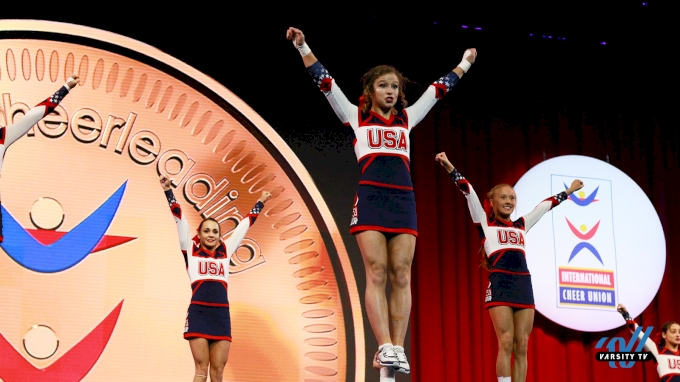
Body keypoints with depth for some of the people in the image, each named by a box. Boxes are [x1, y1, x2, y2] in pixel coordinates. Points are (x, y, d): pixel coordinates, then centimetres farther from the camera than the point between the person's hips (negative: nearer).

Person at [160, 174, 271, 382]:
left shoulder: (225, 251, 16)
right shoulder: (191, 250, 9)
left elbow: (245, 224, 24)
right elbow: (179, 219, 7)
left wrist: (260, 203, 33)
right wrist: (168, 191, 4)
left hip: (221, 314, 3)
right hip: (198, 313, -3)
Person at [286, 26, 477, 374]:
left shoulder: (407, 118, 20)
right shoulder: (356, 116, 13)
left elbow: (438, 89, 29)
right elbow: (325, 81, 9)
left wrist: (465, 63, 37)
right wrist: (303, 47, 4)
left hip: (403, 200, 3)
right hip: (370, 198, -3)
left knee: (400, 277, -3)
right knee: (377, 275, -10)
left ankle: (398, 348, -5)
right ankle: (385, 346, -14)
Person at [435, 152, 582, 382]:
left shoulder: (522, 225, 21)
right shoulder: (485, 222, 10)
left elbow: (546, 205, 31)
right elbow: (468, 192, 1)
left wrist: (568, 192, 39)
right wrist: (450, 168, -6)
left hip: (524, 285, 5)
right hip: (499, 284, -5)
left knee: (521, 346, 0)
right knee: (506, 343, -11)